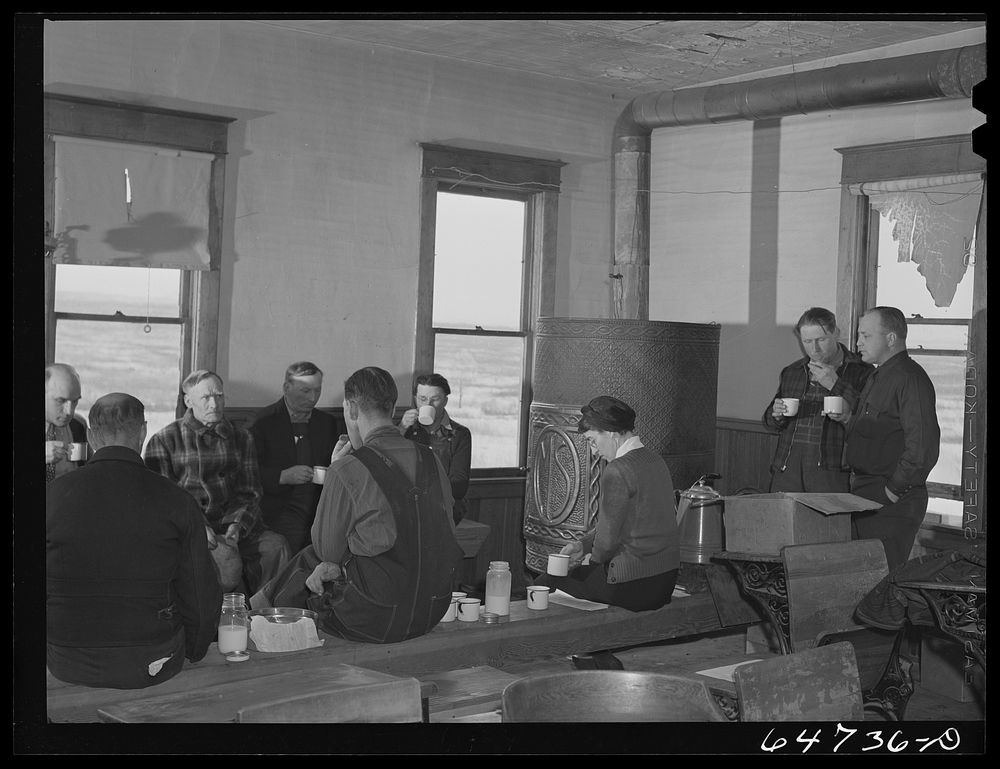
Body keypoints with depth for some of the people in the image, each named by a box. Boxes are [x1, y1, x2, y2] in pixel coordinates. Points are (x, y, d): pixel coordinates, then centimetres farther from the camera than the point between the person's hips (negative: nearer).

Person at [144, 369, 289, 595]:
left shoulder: (241, 438, 17)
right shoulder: (164, 440, 7)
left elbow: (249, 494, 12)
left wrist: (236, 525, -10)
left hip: (234, 523, 3)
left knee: (276, 544, -25)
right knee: (224, 556, -34)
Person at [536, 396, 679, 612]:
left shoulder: (617, 471, -20)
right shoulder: (656, 461, 9)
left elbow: (608, 539, -15)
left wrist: (593, 559, 5)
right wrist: (582, 544, 10)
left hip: (633, 586, -9)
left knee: (544, 584, 4)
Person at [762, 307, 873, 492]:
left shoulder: (861, 371, 2)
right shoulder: (791, 372, 18)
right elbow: (771, 424, 25)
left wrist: (835, 385, -14)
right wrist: (776, 415, 2)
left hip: (832, 470, -4)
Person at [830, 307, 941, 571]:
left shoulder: (910, 378, -15)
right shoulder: (877, 377, 18)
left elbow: (923, 447, -22)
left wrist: (894, 490, -17)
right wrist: (851, 420, 8)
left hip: (893, 501, -10)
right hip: (864, 495, 10)